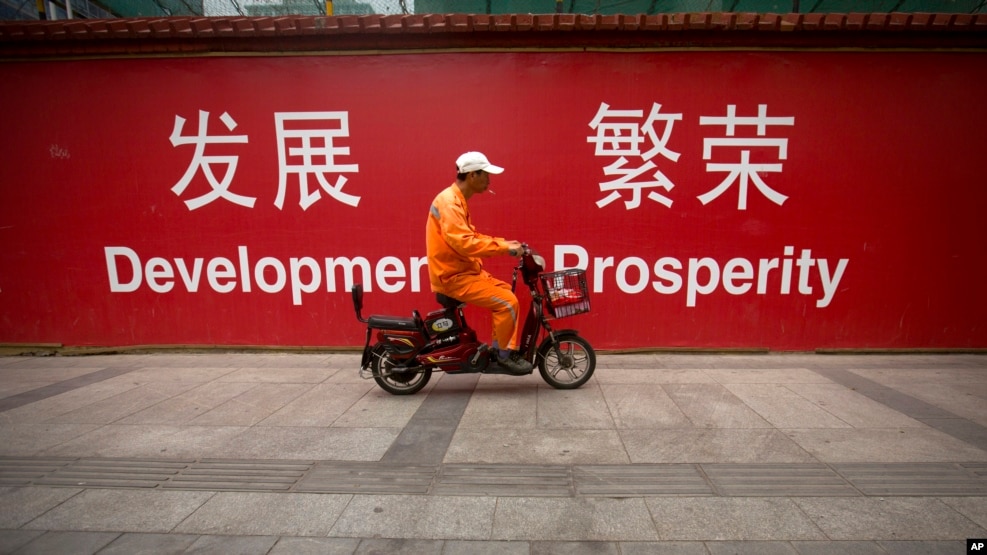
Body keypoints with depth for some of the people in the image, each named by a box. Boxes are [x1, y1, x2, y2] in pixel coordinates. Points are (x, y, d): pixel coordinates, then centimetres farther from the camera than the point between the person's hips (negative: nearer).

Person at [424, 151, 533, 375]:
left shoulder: (457, 200, 13)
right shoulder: (449, 202, -19)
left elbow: (470, 236, 19)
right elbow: (463, 243, -30)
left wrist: (503, 243, 8)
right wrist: (503, 248, -26)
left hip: (463, 271, 10)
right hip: (453, 276, -10)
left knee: (509, 293, 12)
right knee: (507, 302, -16)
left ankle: (510, 349, 16)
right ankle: (504, 354, 1)